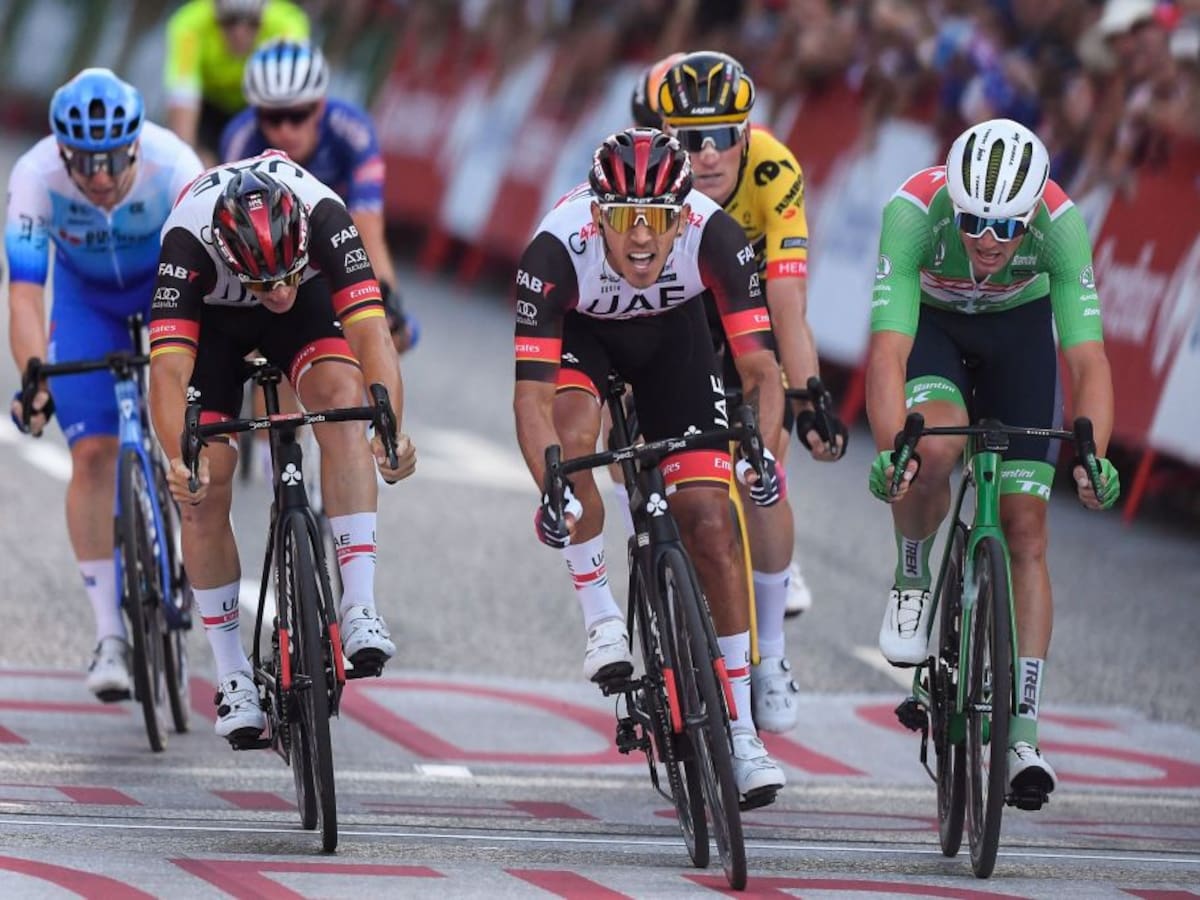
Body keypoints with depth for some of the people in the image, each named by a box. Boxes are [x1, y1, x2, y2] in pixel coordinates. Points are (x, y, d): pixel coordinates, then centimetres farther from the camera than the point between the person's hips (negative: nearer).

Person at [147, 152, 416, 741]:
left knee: (343, 399, -29)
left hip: (308, 304, 0)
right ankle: (232, 678, 4)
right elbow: (167, 369, -45)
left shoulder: (321, 215, -39)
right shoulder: (188, 240, -40)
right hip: (210, 317, 0)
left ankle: (359, 605, -30)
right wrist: (181, 460, -62)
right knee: (205, 490, -10)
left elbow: (370, 330, -45)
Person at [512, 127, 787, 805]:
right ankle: (601, 615, -11)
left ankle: (741, 732, 1)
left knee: (710, 520, -8)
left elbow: (762, 368, -35)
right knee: (573, 437, -34)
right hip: (580, 329, -1)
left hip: (673, 332, 1)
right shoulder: (557, 249, -38)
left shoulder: (714, 235, -35)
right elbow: (531, 395, -40)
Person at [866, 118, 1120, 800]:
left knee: (1026, 529, -7)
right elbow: (887, 354, -41)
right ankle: (912, 578, -1)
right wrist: (890, 449, -56)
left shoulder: (1061, 223, -34)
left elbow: (1088, 360, -36)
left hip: (1018, 328, 1)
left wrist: (1092, 456, -52)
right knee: (934, 450, -33)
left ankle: (1023, 736, -4)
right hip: (930, 322, -1)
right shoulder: (914, 212, -37)